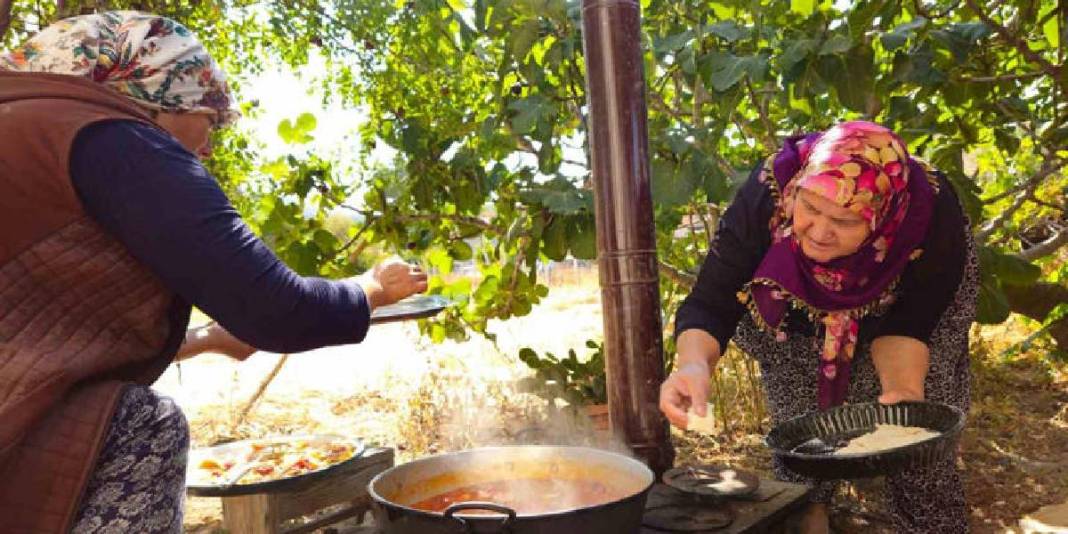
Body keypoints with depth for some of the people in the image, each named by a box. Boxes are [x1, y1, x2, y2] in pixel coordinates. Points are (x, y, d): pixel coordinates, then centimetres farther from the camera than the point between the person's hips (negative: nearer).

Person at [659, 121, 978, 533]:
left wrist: (903, 388, -44)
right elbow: (710, 305, -35)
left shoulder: (932, 216, -37)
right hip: (797, 316, 0)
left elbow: (904, 325, -24)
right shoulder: (766, 195, -38)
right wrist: (694, 364, -55)